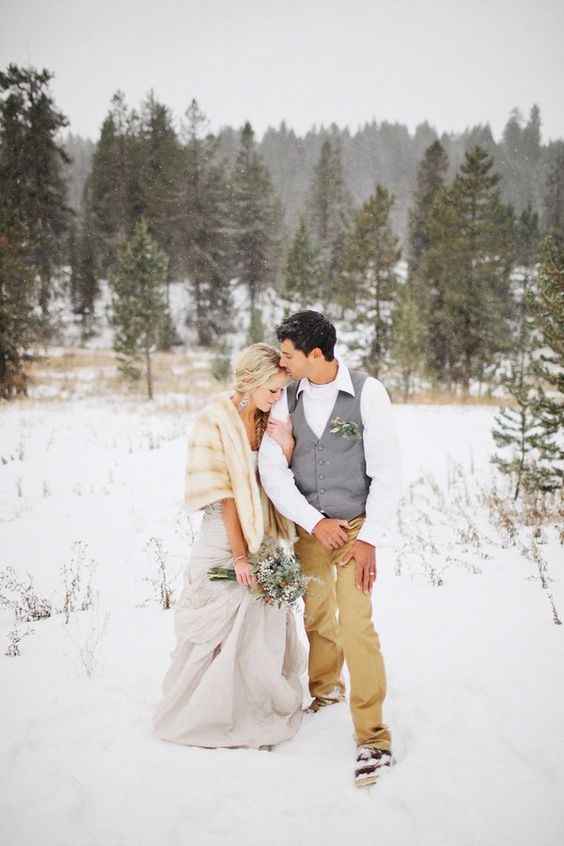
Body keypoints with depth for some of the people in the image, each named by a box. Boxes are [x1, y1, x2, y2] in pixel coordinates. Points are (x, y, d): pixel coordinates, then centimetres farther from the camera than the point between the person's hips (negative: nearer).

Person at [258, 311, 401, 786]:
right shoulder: (287, 398, -2)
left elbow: (387, 471, -11)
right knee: (318, 617, 17)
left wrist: (370, 538, -14)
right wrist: (314, 522, -13)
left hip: (356, 527, -4)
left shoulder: (368, 392, -11)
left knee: (357, 626, -11)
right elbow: (272, 468, -4)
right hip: (308, 528, 4)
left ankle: (373, 737, -2)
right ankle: (326, 688, 45)